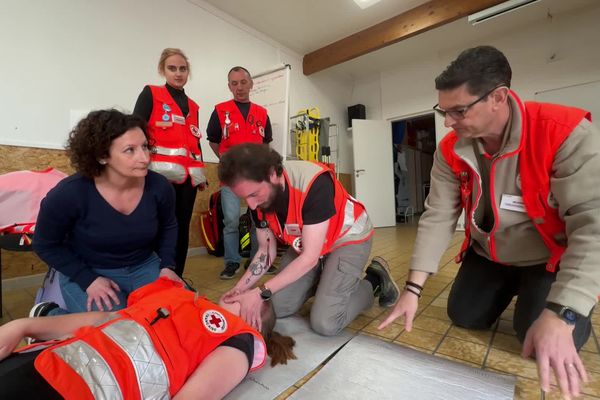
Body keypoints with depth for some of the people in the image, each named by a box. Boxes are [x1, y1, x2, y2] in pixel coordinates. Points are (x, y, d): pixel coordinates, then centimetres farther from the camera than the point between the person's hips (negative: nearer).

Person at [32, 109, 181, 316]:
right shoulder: (70, 194, -22)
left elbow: (168, 227, 7)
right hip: (87, 272, -3)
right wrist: (88, 280, -15)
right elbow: (46, 245, -5)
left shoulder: (159, 186, -14)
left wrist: (167, 265, -4)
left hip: (144, 267, 4)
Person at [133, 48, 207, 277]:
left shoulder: (192, 106, 20)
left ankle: (177, 278, 19)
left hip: (188, 175, 5)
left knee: (182, 227, 8)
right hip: (161, 173, -5)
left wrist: (201, 174, 16)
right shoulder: (150, 94, 5)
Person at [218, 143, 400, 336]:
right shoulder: (258, 198, -15)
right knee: (277, 308, 1)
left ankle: (374, 280, 8)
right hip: (306, 242, 6)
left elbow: (310, 257, -31)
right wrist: (241, 287, -16)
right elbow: (266, 250, -3)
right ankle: (323, 280, 24)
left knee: (324, 322, -15)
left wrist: (260, 293, -30)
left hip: (348, 239, -6)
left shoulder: (314, 183, -37)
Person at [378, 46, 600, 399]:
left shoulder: (567, 133, -29)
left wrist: (560, 315, -41)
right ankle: (511, 289, 35)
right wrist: (413, 287, -21)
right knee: (464, 318, 6)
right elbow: (437, 217, -17)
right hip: (488, 254, 4)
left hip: (552, 258, -4)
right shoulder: (450, 151, -15)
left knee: (546, 348, -13)